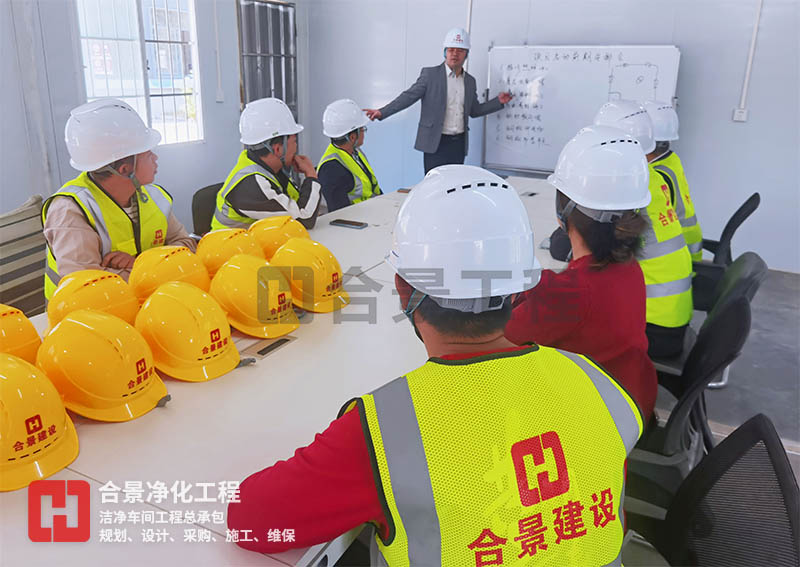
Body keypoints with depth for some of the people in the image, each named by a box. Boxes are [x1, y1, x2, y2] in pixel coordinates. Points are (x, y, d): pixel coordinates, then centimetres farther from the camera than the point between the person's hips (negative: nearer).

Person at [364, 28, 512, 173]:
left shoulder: (470, 81, 13)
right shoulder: (430, 74, -2)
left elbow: (474, 111, 21)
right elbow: (409, 96, -8)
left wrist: (498, 101, 12)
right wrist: (382, 112, -19)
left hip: (459, 144, 5)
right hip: (436, 143, -5)